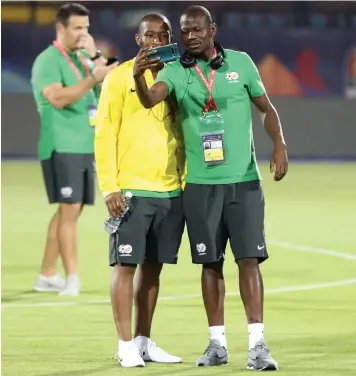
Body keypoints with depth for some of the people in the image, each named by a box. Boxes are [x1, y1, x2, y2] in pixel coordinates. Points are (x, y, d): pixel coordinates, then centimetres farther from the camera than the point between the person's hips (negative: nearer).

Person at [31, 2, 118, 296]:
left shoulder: (83, 59, 15)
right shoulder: (48, 61, -8)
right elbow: (59, 98, -23)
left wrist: (95, 57, -6)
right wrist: (93, 78, -31)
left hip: (86, 147, 8)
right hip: (62, 147, -8)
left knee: (69, 211, 9)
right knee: (70, 209, -13)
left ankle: (47, 276, 15)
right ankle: (73, 279, -14)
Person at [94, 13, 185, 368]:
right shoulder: (120, 77, -2)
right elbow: (105, 133, -5)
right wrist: (109, 186, -12)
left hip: (171, 191, 5)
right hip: (131, 189, -4)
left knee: (153, 265, 8)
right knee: (126, 263, -4)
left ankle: (143, 341, 15)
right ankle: (126, 345, 0)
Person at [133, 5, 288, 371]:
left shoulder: (240, 62, 2)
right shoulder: (175, 71, 1)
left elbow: (266, 107, 10)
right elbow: (150, 99, -18)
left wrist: (279, 144, -6)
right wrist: (138, 76, -39)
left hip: (243, 180, -1)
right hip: (200, 184, 1)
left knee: (249, 258, -7)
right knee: (210, 263, 6)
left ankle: (257, 344, -7)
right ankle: (217, 343, 14)